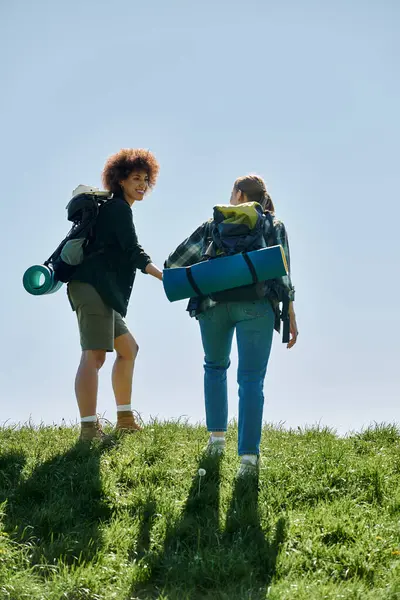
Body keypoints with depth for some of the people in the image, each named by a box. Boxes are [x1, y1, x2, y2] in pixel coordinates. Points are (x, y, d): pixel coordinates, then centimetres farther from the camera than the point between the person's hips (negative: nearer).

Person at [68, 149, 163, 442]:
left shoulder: (114, 209, 26)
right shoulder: (118, 208, -6)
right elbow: (134, 252, -14)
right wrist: (166, 277, -16)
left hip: (102, 291, 11)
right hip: (93, 287, -11)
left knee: (128, 349, 18)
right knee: (95, 354, -18)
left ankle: (125, 418, 23)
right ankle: (89, 430, -25)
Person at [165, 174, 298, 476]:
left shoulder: (214, 224, 19)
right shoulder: (274, 226, 17)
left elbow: (175, 263, 17)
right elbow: (283, 275, 6)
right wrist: (291, 319, 6)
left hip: (213, 301, 1)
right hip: (255, 304, -1)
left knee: (215, 366, 24)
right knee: (251, 378, -2)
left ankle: (217, 438, 18)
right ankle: (249, 455, -14)